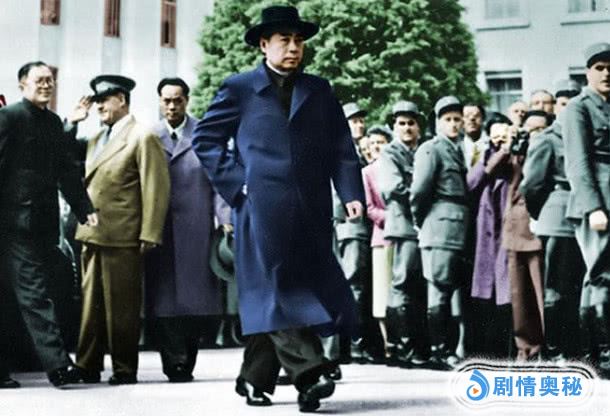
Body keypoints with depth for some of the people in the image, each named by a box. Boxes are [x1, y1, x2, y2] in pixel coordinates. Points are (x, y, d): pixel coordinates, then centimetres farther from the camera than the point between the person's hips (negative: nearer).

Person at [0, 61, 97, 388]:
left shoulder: (53, 122, 16)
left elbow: (67, 171, 14)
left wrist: (85, 210, 5)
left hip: (44, 223, 7)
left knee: (31, 293, 9)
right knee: (34, 293, -9)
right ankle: (57, 364, -13)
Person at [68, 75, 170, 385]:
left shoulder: (142, 137, -6)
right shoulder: (95, 140, 20)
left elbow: (156, 189, -11)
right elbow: (85, 181, 20)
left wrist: (148, 235, -16)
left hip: (121, 238, -8)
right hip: (91, 235, 8)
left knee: (121, 306, 0)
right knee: (90, 303, 11)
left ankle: (124, 369, 9)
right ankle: (88, 366, 18)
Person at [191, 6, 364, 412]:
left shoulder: (320, 90, 16)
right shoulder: (239, 88, 7)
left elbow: (342, 147, 11)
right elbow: (205, 139, 7)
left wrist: (352, 193, -3)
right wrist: (236, 183, -3)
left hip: (310, 211, 3)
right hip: (263, 208, -3)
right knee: (274, 289, -12)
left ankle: (256, 379, 15)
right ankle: (308, 374, -16)